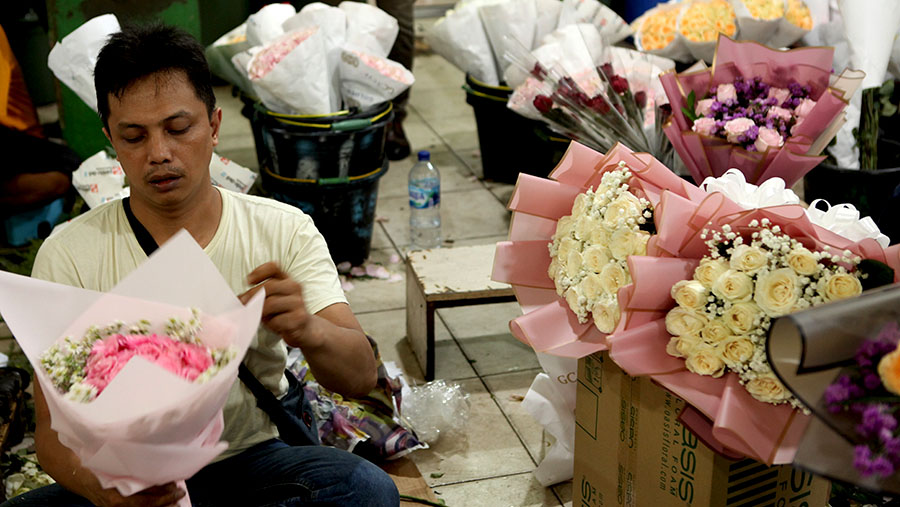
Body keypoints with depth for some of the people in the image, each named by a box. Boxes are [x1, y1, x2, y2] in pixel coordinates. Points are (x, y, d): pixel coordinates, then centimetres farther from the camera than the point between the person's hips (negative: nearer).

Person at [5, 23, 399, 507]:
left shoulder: (284, 231, -3)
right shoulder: (68, 254, -6)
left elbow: (361, 376, -11)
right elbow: (53, 427, -8)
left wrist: (310, 330, -36)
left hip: (252, 461, 2)